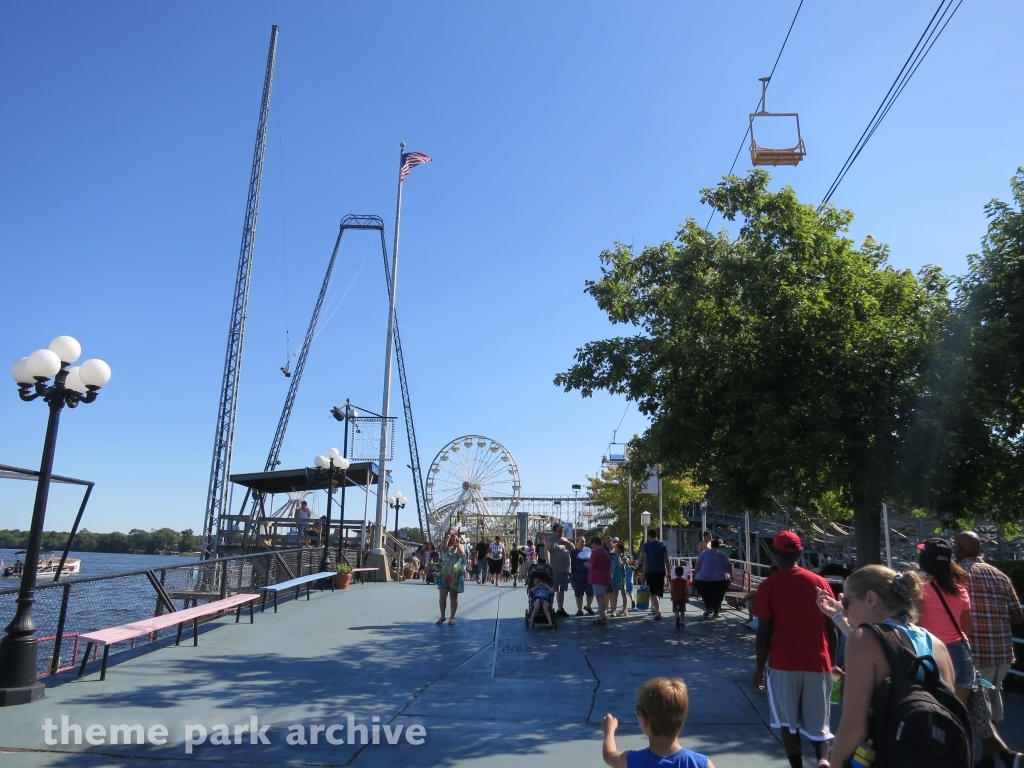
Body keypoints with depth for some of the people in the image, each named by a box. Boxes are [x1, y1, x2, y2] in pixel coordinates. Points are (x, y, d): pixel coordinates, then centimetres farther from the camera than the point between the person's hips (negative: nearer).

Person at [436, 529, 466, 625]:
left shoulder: (461, 545, 4)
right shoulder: (446, 546, 6)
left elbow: (461, 554, -15)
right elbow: (443, 547, -18)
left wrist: (458, 543, -13)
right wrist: (448, 535, -16)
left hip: (456, 574, -1)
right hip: (445, 574, 1)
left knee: (454, 597, 4)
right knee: (442, 596, -3)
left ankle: (452, 617, 11)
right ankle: (442, 616, 11)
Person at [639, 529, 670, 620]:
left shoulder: (646, 545, -2)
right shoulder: (662, 545, 7)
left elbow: (645, 560, -7)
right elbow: (666, 560, 2)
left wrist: (643, 574, -5)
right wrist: (668, 572, 7)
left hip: (650, 572, -4)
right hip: (661, 571, 4)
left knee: (654, 592, -5)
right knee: (659, 592, 17)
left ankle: (658, 613, -19)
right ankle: (655, 609, 31)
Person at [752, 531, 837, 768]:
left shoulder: (768, 586, -6)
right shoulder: (820, 582, 2)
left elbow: (764, 632, -6)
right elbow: (831, 628, 4)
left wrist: (760, 668, 4)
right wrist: (831, 662, 16)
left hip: (783, 664, -2)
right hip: (818, 663, 2)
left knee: (788, 722, 12)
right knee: (818, 722, 11)